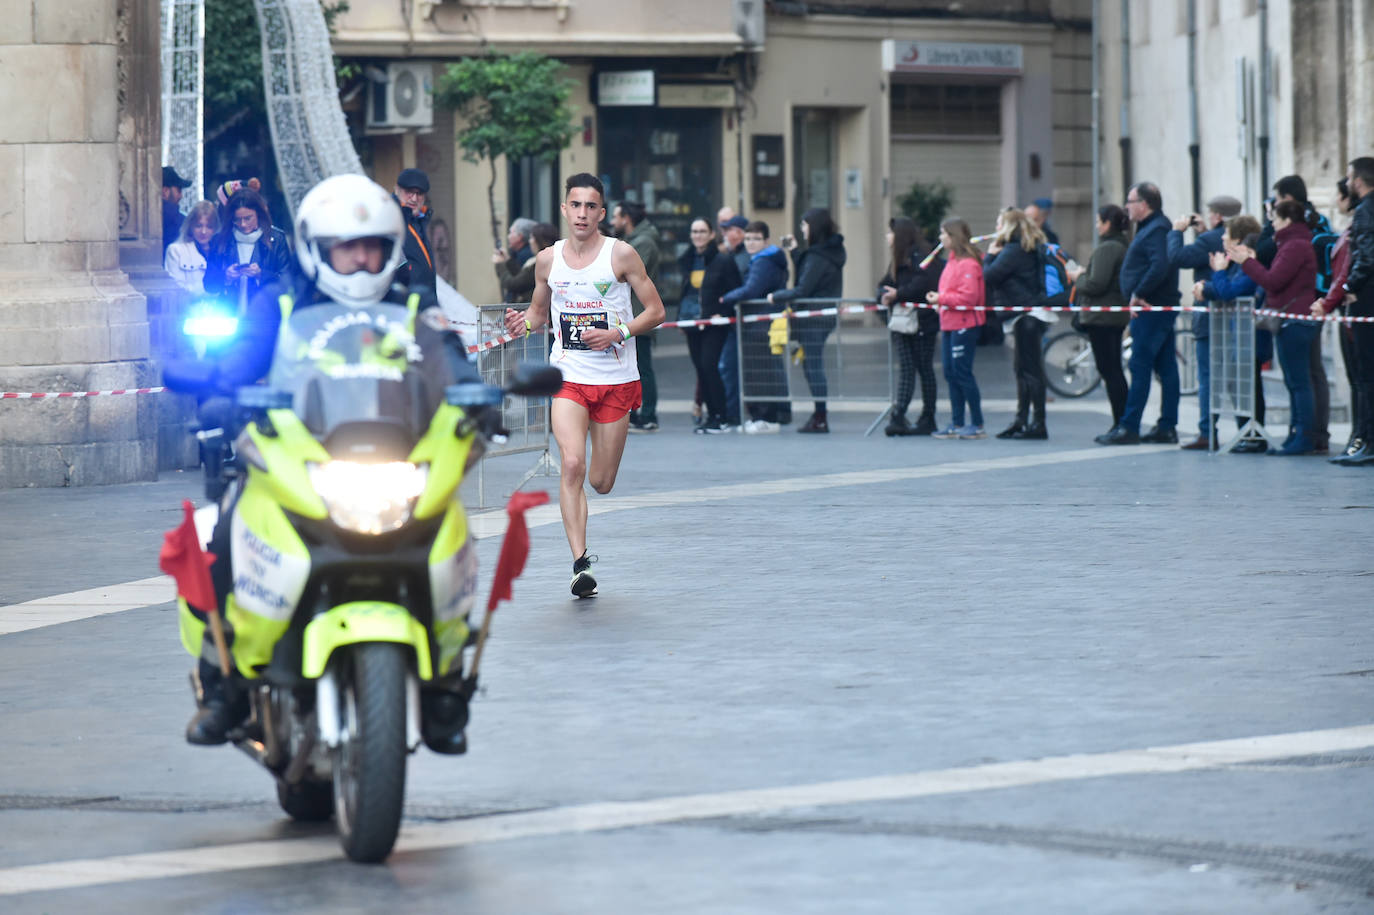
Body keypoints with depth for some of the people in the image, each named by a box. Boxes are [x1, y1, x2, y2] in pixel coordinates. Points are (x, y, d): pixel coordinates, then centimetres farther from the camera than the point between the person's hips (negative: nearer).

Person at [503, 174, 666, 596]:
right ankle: (580, 561, -19)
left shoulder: (621, 255, -3)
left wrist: (617, 333, -16)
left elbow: (655, 310, -1)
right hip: (568, 378, 1)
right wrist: (523, 323, -4)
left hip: (616, 381, -1)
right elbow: (539, 312, 19)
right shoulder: (547, 259, 5)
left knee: (601, 482, 6)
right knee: (572, 466, -20)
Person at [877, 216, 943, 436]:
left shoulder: (921, 256, -9)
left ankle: (928, 419, 8)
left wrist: (898, 294, -21)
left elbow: (923, 283, -22)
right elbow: (886, 284, 13)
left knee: (924, 368, 1)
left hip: (922, 321, -7)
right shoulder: (898, 260, 18)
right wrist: (884, 296, -9)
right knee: (906, 369, -1)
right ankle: (898, 417, -12)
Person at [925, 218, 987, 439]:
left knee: (962, 373, -7)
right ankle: (956, 424, 15)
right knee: (950, 372, 10)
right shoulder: (952, 261, 16)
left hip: (964, 324, -10)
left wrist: (941, 298, -18)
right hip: (950, 324, 10)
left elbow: (968, 296, -21)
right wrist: (938, 299, 7)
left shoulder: (968, 263, -15)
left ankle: (977, 424, -1)